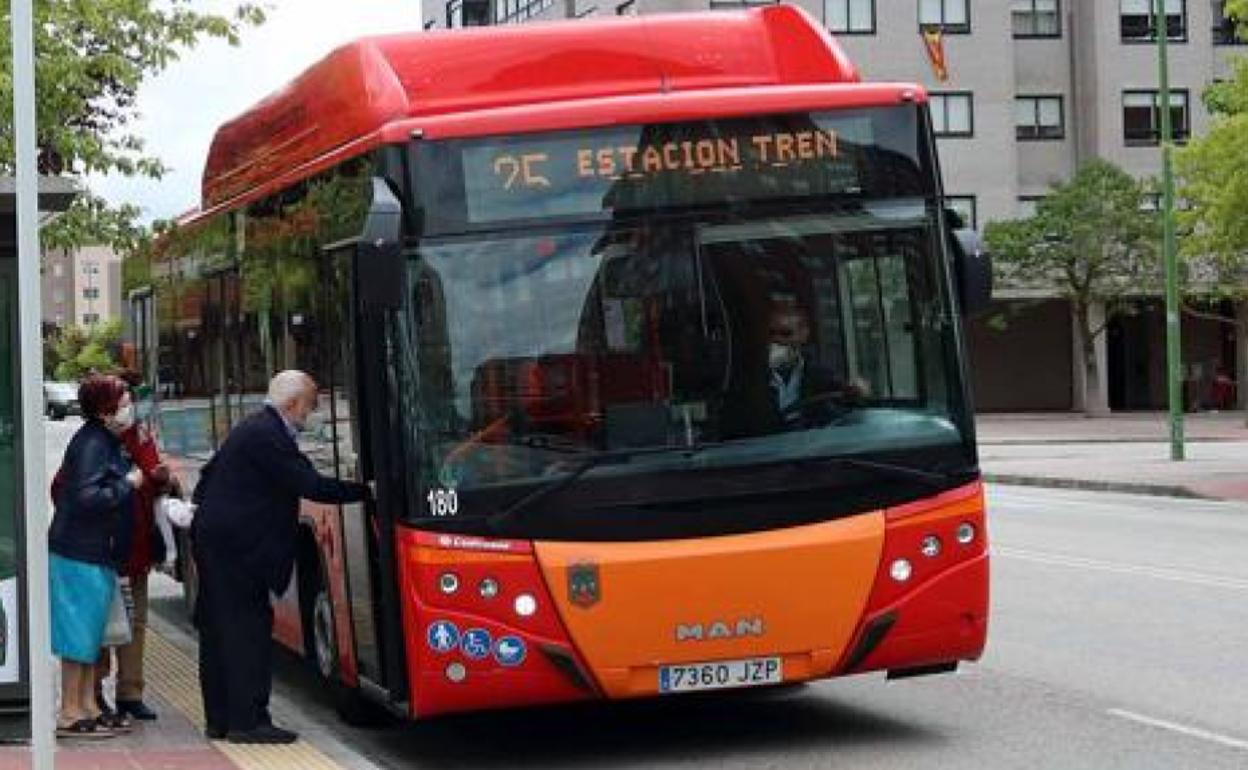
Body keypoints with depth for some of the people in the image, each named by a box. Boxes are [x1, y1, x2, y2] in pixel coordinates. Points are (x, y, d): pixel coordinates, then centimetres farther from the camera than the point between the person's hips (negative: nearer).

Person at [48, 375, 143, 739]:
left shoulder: (105, 442, 12)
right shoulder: (91, 444, -19)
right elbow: (87, 497, -27)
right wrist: (127, 484, -17)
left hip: (95, 551, 10)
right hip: (80, 553, -10)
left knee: (90, 632, 14)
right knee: (80, 631, -5)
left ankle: (87, 706, 21)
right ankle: (70, 713, 0)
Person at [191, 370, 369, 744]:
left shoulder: (253, 428, 16)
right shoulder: (268, 436, -16)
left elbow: (210, 473, 24)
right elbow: (310, 485, -21)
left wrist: (201, 511, 24)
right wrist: (367, 490, -16)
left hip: (215, 541, 11)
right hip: (236, 546, -11)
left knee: (218, 632, 11)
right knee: (249, 630, -8)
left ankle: (220, 719, 16)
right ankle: (247, 721, -7)